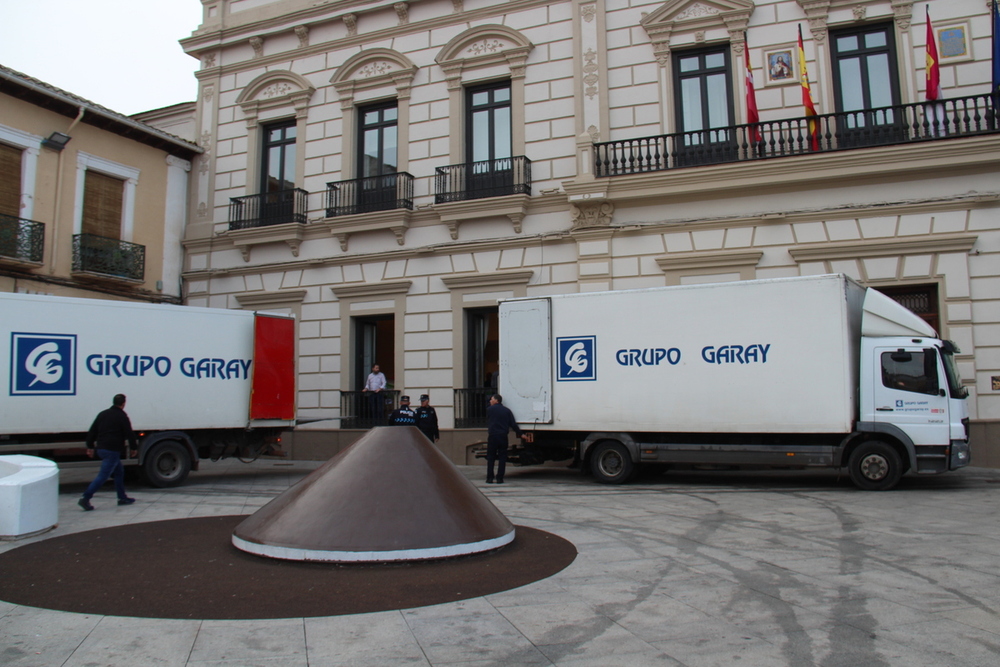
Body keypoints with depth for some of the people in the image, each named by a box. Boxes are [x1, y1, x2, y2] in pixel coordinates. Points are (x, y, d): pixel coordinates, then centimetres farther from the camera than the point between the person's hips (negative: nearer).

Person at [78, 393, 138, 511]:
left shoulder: (103, 414, 14)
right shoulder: (122, 416, -7)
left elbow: (92, 431, 16)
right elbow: (129, 434, -7)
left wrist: (90, 446, 21)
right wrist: (134, 447, 5)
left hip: (101, 449, 8)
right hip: (112, 451, -8)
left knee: (119, 471, 18)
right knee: (103, 476, -9)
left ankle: (122, 498, 21)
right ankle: (85, 498, -15)